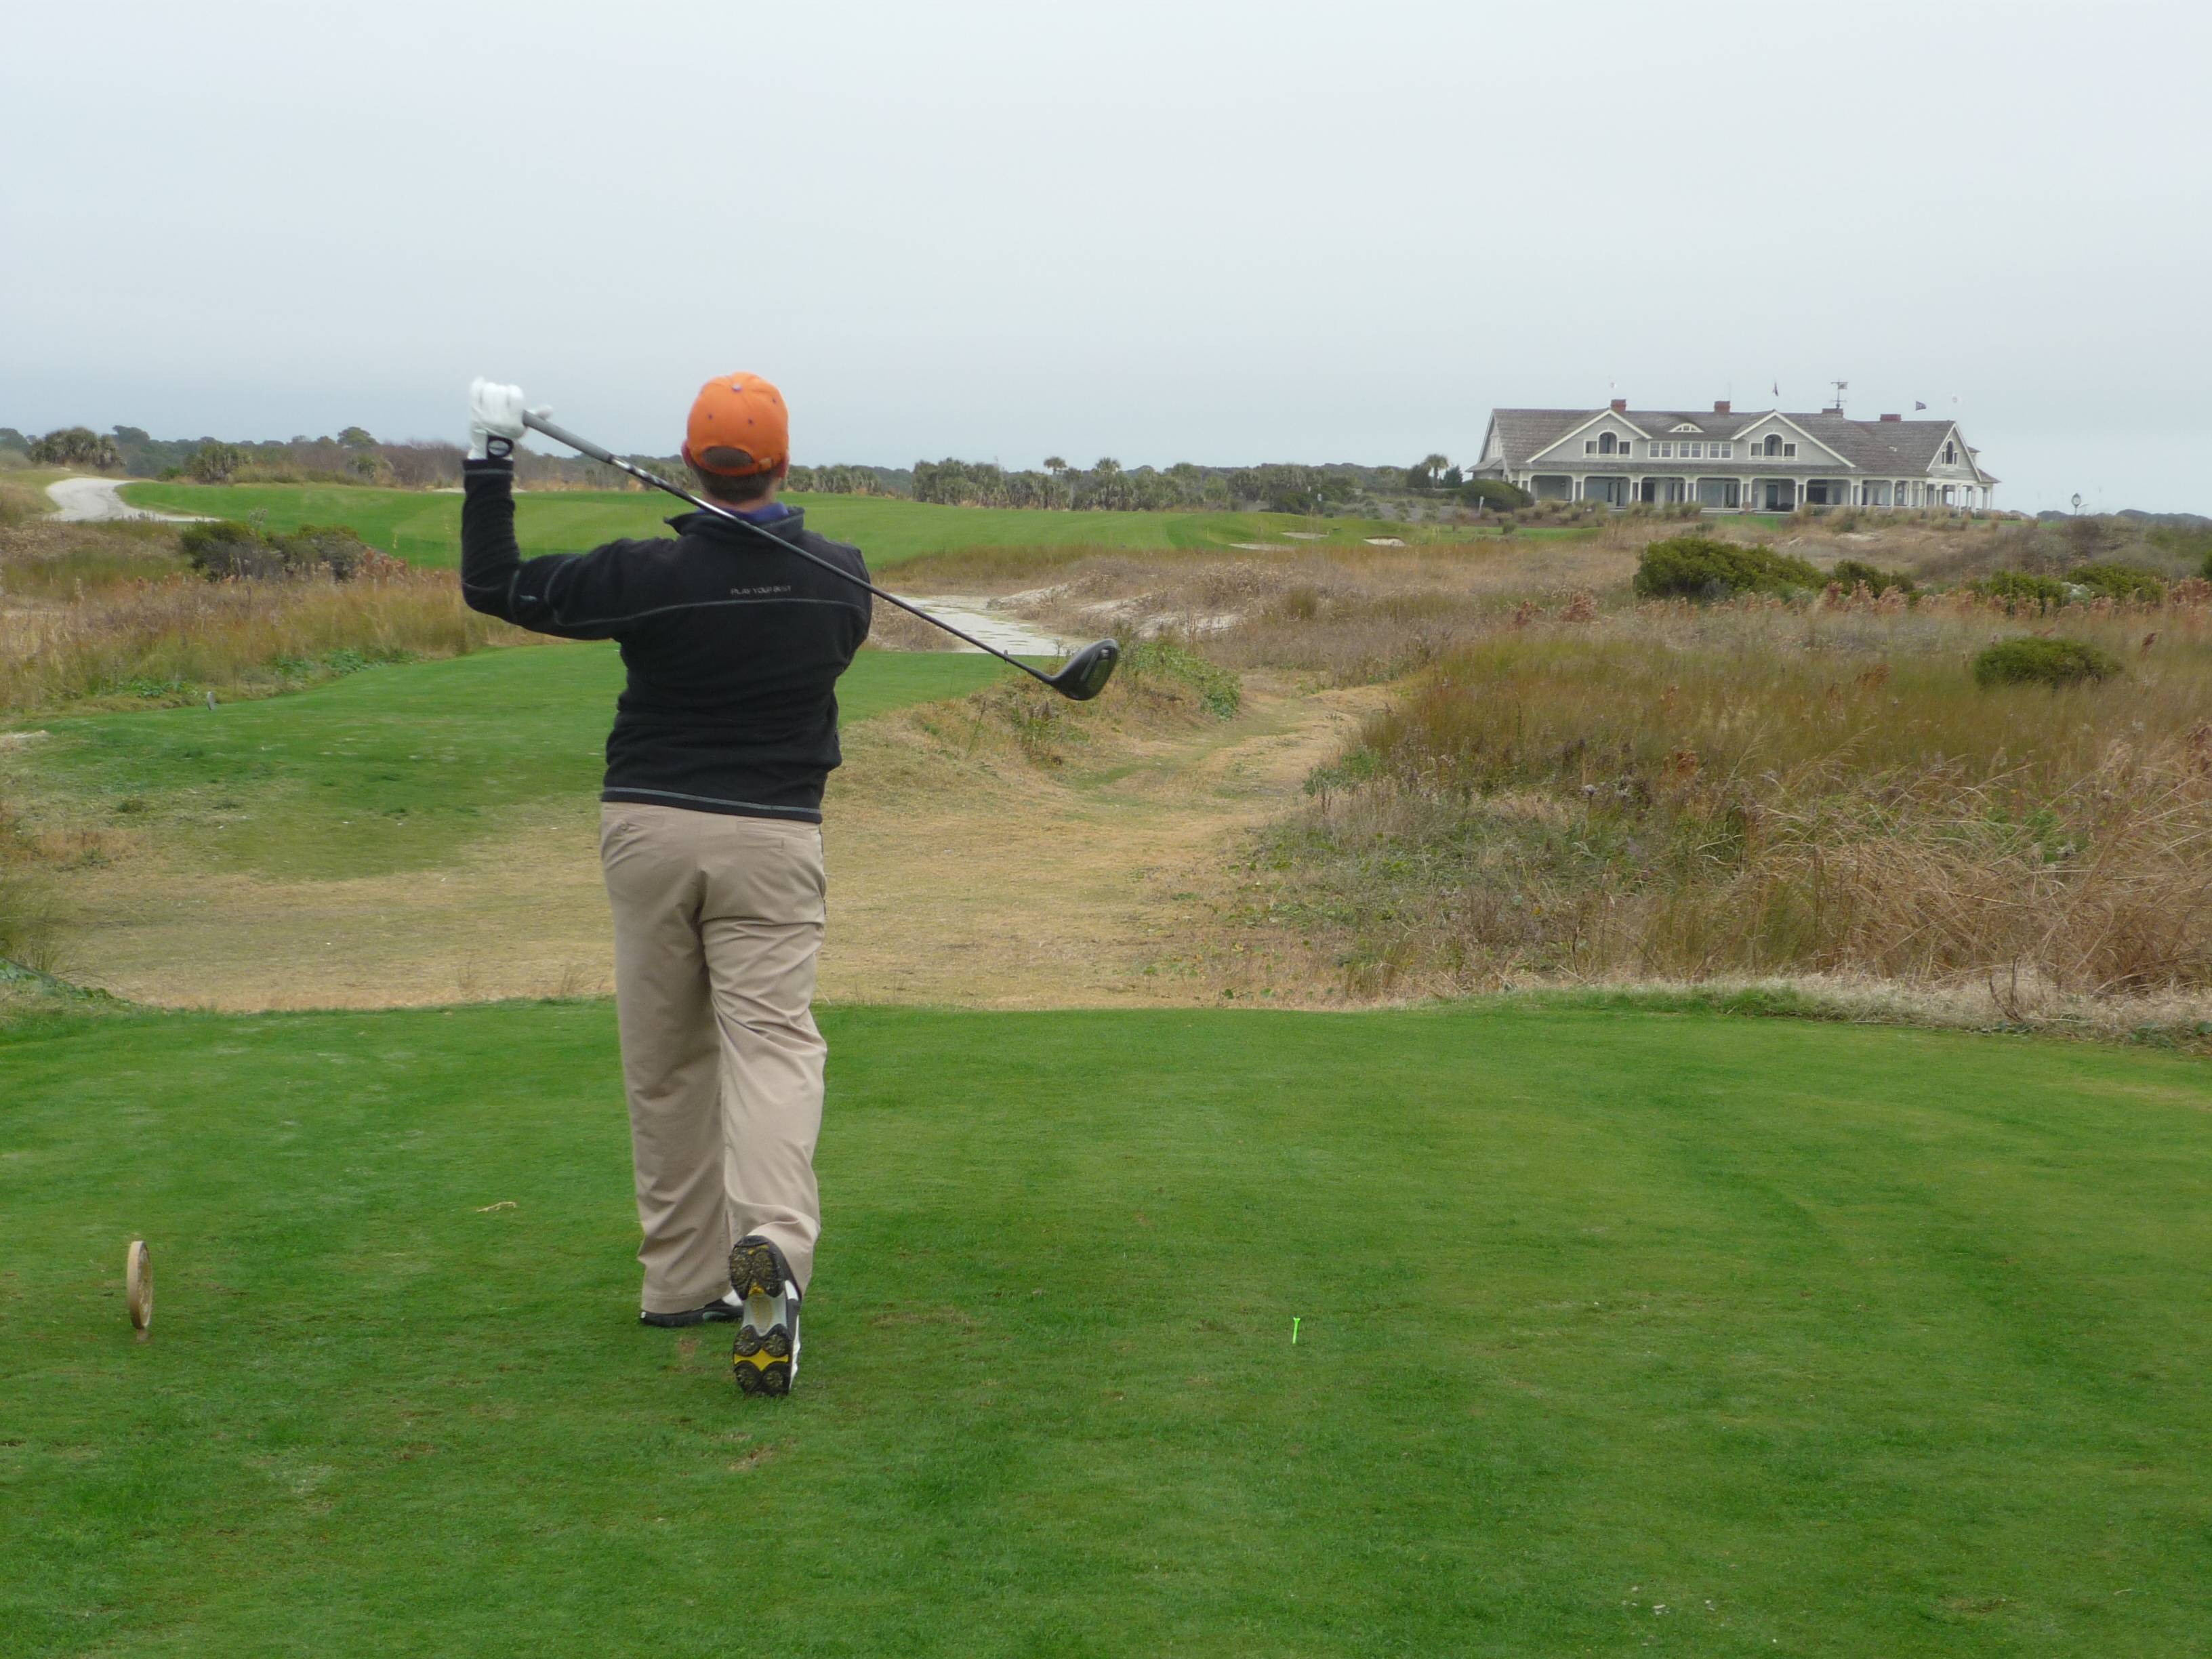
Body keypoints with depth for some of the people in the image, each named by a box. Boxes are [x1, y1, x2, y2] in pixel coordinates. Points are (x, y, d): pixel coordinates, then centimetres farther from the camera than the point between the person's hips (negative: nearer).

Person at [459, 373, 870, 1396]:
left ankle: (684, 1279, 16)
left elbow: (494, 585, -5)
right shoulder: (841, 576, -3)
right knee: (770, 1041, -7)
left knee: (666, 1057, 11)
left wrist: (489, 463, 2)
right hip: (773, 835, 0)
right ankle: (773, 1247, -31)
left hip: (649, 827, 0)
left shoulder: (651, 576, -11)